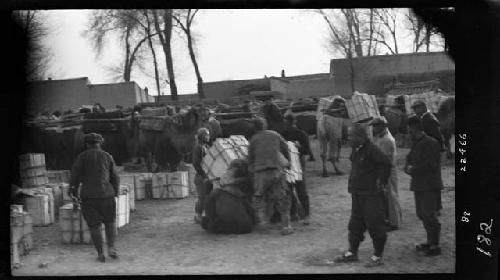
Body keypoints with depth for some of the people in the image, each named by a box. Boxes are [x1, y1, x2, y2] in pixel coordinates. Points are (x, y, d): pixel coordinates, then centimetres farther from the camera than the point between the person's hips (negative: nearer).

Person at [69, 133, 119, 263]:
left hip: (88, 195, -1)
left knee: (94, 226, 9)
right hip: (106, 194, 1)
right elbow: (115, 177, 9)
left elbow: (75, 176, -3)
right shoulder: (107, 157, 5)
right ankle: (111, 247, 5)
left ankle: (100, 254, 9)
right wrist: (115, 192, 23)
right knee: (110, 221, 20)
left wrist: (74, 190, 13)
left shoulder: (82, 157, -1)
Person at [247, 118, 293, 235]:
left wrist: (252, 173, 23)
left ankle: (262, 220, -2)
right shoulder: (275, 135, 14)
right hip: (277, 170, 1)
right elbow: (285, 149, 19)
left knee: (258, 197, 13)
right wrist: (287, 161, 34)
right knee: (282, 198, 6)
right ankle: (286, 225, 1)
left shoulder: (253, 140, 10)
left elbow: (251, 159, 11)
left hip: (261, 173, -1)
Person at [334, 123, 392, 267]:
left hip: (372, 194, -9)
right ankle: (352, 252, 27)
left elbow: (386, 163, -22)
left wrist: (381, 181, -16)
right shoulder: (356, 150, 9)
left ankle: (377, 256, 9)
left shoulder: (372, 150, -18)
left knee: (375, 223, 0)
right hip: (357, 193, 9)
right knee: (355, 223, 15)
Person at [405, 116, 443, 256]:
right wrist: (408, 167, -2)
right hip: (419, 185, 9)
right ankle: (430, 241, 26)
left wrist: (413, 170, -14)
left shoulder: (430, 143, -14)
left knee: (429, 215, -9)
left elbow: (431, 165, -21)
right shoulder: (416, 144, 13)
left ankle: (435, 246, -3)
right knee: (421, 214, 14)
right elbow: (409, 158, 20)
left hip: (430, 186, -9)